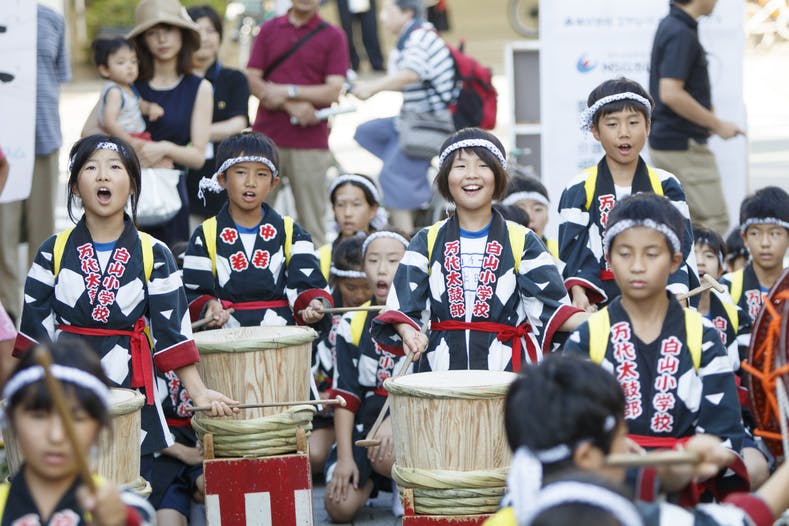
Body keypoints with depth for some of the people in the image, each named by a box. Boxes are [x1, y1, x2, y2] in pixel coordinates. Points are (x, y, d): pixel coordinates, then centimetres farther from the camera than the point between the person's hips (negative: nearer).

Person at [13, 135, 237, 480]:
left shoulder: (153, 255, 3)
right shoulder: (54, 252, 4)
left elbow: (172, 330, 1)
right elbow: (35, 327, 5)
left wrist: (198, 392, -8)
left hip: (131, 390, 0)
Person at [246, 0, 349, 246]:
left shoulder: (333, 37, 4)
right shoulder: (269, 30, 11)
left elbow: (333, 91, -5)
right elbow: (253, 81, 3)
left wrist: (288, 91, -12)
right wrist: (292, 105, -11)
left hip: (310, 143, -2)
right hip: (266, 136, 2)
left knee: (312, 221, -1)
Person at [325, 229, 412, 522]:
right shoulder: (353, 325, 5)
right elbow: (345, 395, 4)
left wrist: (394, 421, -24)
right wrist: (344, 457, -4)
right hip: (366, 421, 3)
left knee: (386, 454, -37)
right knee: (340, 506, -15)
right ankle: (370, 481, 19)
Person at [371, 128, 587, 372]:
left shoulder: (522, 242, 9)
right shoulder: (428, 242, 13)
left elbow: (551, 306, 0)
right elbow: (401, 305, 6)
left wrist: (592, 321, -18)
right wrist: (407, 332, -17)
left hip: (505, 364, -1)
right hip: (441, 366, 1)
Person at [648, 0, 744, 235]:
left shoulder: (670, 26, 13)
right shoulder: (681, 33, -19)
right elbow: (670, 93, -27)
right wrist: (717, 125, -18)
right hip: (683, 146, -10)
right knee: (714, 221, -6)